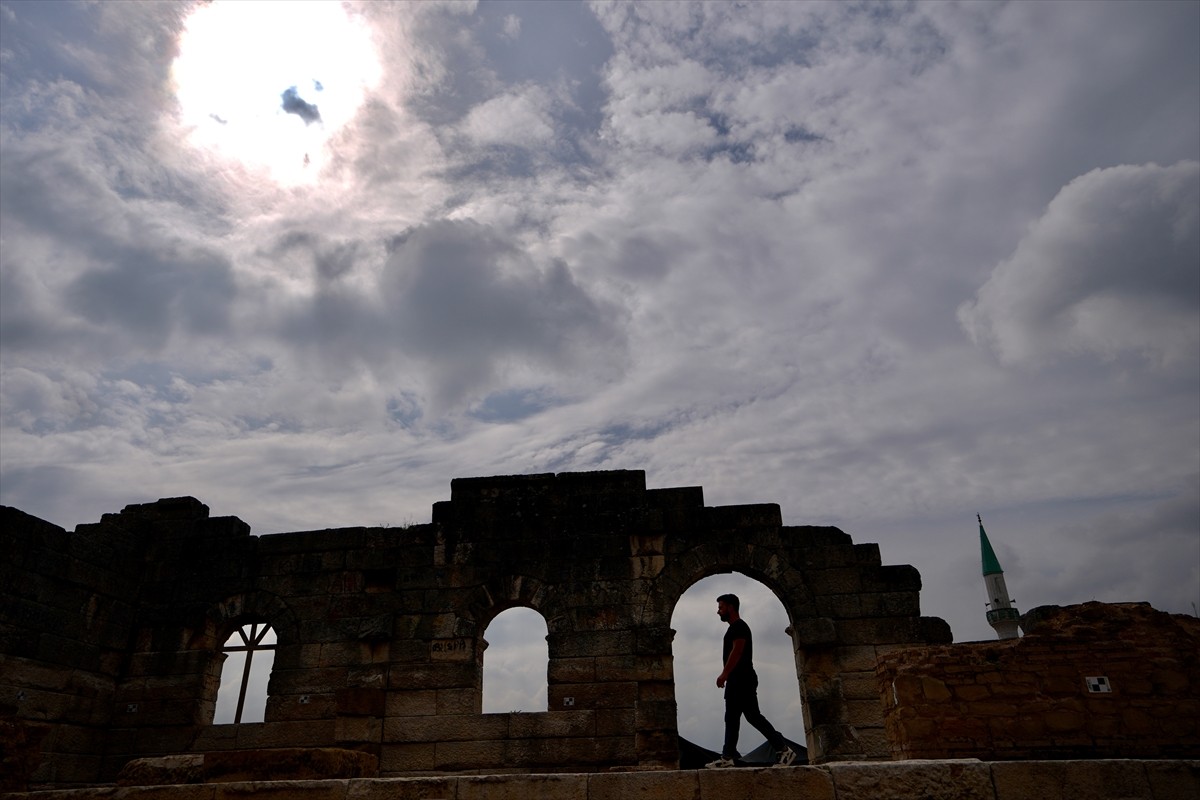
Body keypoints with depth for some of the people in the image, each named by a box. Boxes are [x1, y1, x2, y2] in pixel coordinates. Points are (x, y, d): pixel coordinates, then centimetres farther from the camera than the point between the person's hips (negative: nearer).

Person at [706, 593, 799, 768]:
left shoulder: (739, 626, -11)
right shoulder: (734, 628, 19)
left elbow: (737, 651, -22)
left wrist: (724, 674, -23)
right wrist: (727, 676, 19)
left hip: (742, 680, -10)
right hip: (736, 681, 10)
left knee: (753, 716, -9)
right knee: (731, 718, 7)